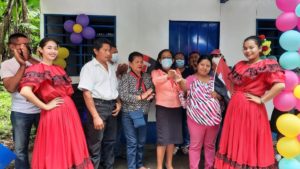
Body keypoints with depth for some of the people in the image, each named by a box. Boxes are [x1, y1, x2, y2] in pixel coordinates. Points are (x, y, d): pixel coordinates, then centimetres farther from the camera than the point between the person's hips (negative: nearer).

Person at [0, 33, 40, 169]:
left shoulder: (35, 61, 5)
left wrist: (29, 59, -18)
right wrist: (23, 65, -15)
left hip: (41, 110, 2)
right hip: (20, 113, -1)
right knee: (20, 149, 10)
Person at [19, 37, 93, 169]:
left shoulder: (59, 69, 13)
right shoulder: (36, 69, -10)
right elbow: (25, 91, -25)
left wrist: (69, 106, 8)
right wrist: (45, 106, -17)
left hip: (70, 111, 7)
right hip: (54, 114, -7)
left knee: (71, 149, 16)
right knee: (55, 152, 5)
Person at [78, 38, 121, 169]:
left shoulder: (111, 67, 15)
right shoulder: (89, 67, -7)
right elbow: (87, 93, -14)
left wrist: (118, 102, 5)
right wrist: (95, 116, -20)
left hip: (111, 106, 7)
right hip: (98, 106, -7)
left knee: (110, 142, 16)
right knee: (95, 145, 0)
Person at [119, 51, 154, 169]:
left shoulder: (147, 77, 7)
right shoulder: (126, 78, -8)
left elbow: (152, 92, 13)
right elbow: (123, 96, -18)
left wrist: (150, 96, -11)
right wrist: (141, 96, -21)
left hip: (143, 114, 5)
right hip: (129, 114, -5)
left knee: (142, 141, 15)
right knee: (132, 142, 2)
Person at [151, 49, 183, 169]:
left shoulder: (177, 72, 9)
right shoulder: (156, 72, -3)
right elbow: (156, 81, -26)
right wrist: (167, 76, -46)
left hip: (176, 107, 4)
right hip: (162, 107, -4)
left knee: (173, 136, 11)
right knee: (163, 137, -6)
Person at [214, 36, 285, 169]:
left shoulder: (267, 65, -9)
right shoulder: (240, 65, 11)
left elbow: (280, 85, -22)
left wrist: (261, 100, -17)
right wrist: (234, 95, 9)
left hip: (252, 109, -6)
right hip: (235, 107, 7)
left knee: (250, 143, 4)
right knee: (235, 141, 15)